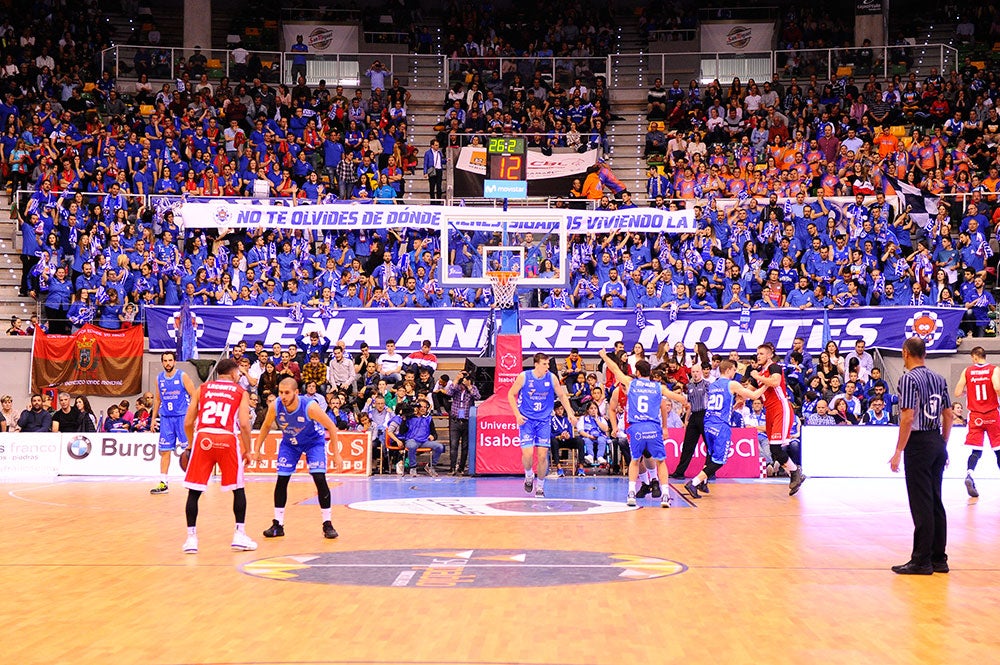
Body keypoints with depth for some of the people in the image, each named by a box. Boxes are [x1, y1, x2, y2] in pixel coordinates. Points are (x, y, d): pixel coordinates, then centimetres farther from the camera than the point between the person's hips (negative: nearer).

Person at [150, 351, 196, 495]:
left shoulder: (182, 376, -5)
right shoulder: (159, 378, 9)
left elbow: (194, 396, -5)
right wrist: (154, 418, 17)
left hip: (182, 416, -4)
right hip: (166, 418, 4)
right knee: (164, 451, 3)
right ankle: (163, 484, 7)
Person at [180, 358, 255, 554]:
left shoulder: (202, 388, 18)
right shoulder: (240, 392, 13)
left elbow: (188, 423, 12)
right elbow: (244, 424, -1)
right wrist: (247, 450, 9)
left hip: (203, 438, 1)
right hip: (227, 440, -1)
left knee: (194, 491, 9)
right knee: (238, 489, 15)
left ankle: (191, 538, 5)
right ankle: (239, 535, 12)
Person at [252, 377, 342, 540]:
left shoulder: (310, 406, -34)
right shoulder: (275, 406, -25)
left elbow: (331, 427, -21)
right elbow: (266, 427, -4)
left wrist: (336, 454, -20)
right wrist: (256, 450, -5)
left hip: (314, 441, -3)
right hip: (289, 442, 3)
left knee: (319, 479, -15)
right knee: (281, 480, -3)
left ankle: (328, 524, -4)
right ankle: (278, 525, 9)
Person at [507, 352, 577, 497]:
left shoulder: (551, 378, -3)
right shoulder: (524, 377, -9)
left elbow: (562, 396, 11)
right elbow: (511, 394, 1)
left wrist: (570, 413, 3)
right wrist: (517, 414, -8)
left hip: (544, 420, 2)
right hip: (526, 420, -2)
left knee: (543, 455, -3)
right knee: (527, 453, -13)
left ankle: (540, 486, 15)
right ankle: (529, 476, 19)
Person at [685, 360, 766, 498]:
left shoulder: (712, 386, 16)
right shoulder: (732, 385, -3)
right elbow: (753, 396, 0)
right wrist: (766, 386, 14)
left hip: (708, 425, 7)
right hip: (721, 427, -7)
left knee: (711, 454, 26)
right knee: (719, 460, -4)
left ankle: (703, 482, 23)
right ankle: (694, 483, -15)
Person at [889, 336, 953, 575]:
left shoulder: (909, 379, -12)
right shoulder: (939, 379, 11)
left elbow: (908, 417, -19)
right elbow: (948, 415, 13)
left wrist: (898, 451, -16)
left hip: (919, 443, -7)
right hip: (937, 443, 8)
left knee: (921, 504, -4)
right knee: (935, 503, 12)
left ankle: (921, 560, -1)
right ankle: (939, 559, 16)